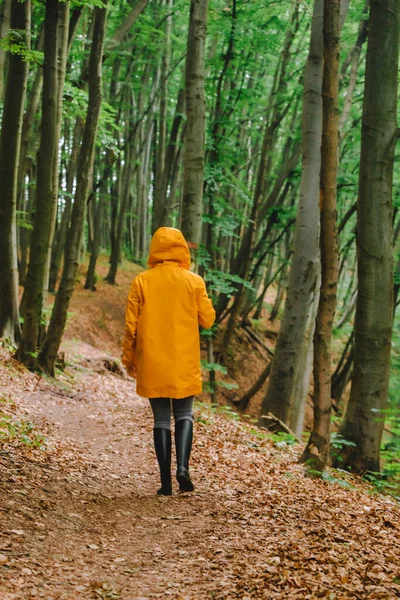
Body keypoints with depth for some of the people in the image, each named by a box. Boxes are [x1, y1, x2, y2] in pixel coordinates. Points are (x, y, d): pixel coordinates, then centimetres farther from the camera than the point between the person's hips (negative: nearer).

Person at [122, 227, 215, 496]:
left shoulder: (142, 282, -2)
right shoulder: (194, 281, -4)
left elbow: (131, 325, -2)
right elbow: (207, 320, 1)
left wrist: (129, 358, 10)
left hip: (152, 363, 1)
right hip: (184, 363, 0)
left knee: (161, 418, 7)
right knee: (184, 415, 12)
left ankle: (166, 481, 4)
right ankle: (183, 466, -9)